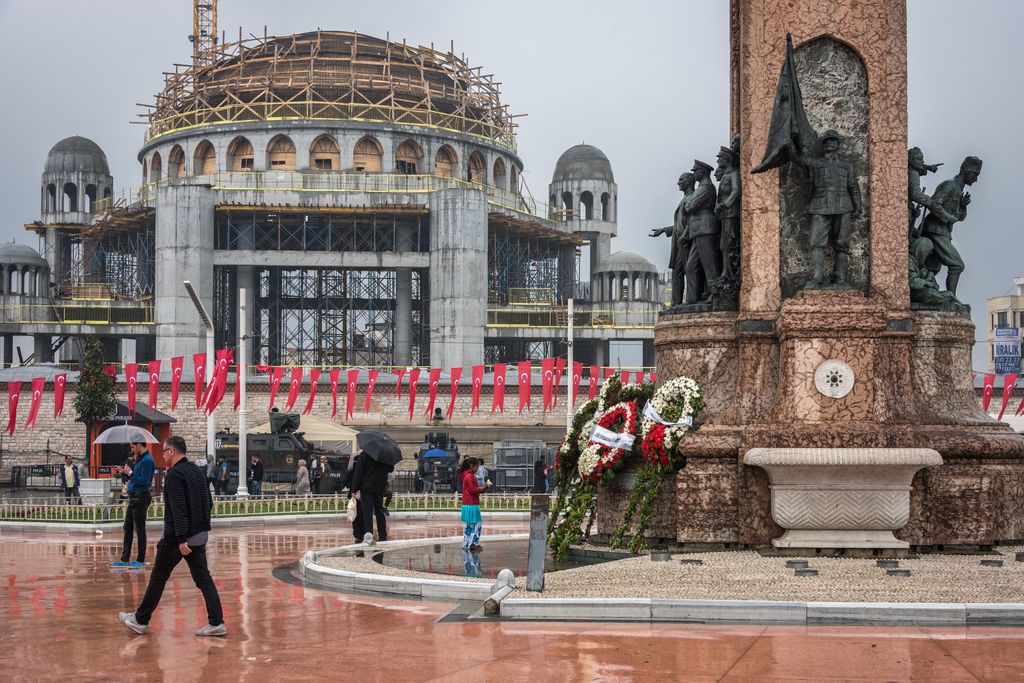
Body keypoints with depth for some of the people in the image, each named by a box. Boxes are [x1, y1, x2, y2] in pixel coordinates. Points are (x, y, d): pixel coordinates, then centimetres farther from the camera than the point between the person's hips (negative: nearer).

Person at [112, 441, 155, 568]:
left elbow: (144, 481, -22)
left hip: (140, 498, -10)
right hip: (133, 497, 10)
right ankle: (125, 559, 18)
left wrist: (130, 473, -15)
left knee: (139, 529, -3)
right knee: (127, 528, 12)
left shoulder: (147, 460, -16)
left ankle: (141, 560, 3)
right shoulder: (139, 459, 15)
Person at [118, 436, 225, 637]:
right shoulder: (198, 471, 12)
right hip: (200, 535, 8)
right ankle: (216, 623, -3)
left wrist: (181, 539, -26)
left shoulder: (174, 474, -15)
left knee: (158, 577, 6)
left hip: (177, 537, -8)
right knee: (203, 578, 5)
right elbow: (209, 503, 16)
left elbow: (178, 509, -23)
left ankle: (141, 620, 17)